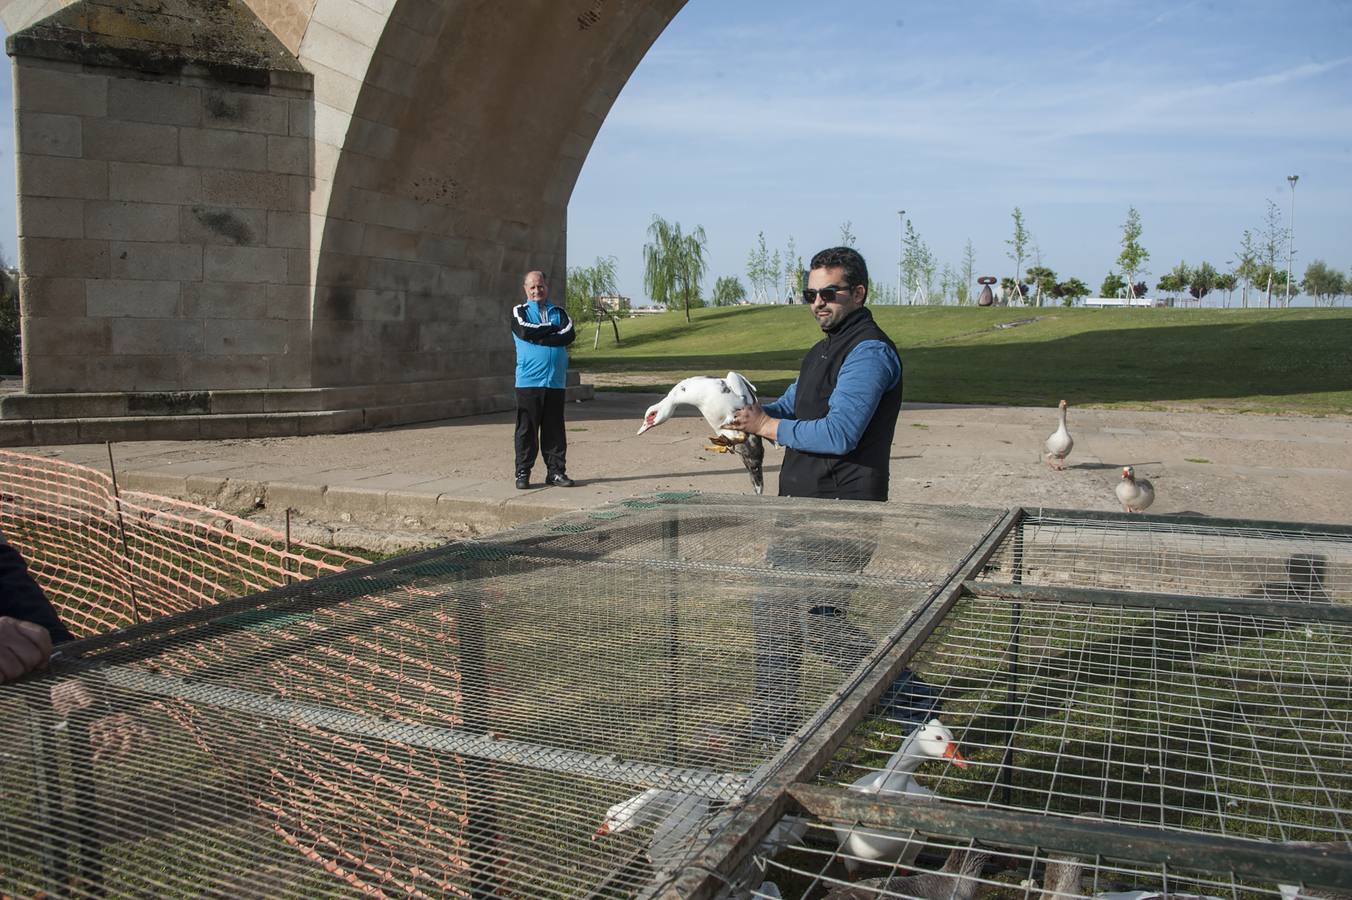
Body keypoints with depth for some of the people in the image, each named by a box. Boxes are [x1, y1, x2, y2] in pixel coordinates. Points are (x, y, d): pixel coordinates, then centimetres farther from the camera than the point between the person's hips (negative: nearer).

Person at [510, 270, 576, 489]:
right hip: (528, 381, -2)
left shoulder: (559, 312, 14)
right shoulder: (519, 311, 9)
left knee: (555, 429, 5)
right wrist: (553, 328, -2)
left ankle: (555, 471, 12)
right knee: (526, 429, 0)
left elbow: (569, 334, -5)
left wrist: (538, 337, -10)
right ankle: (522, 473, 7)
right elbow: (524, 331, -12)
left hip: (556, 381, 2)